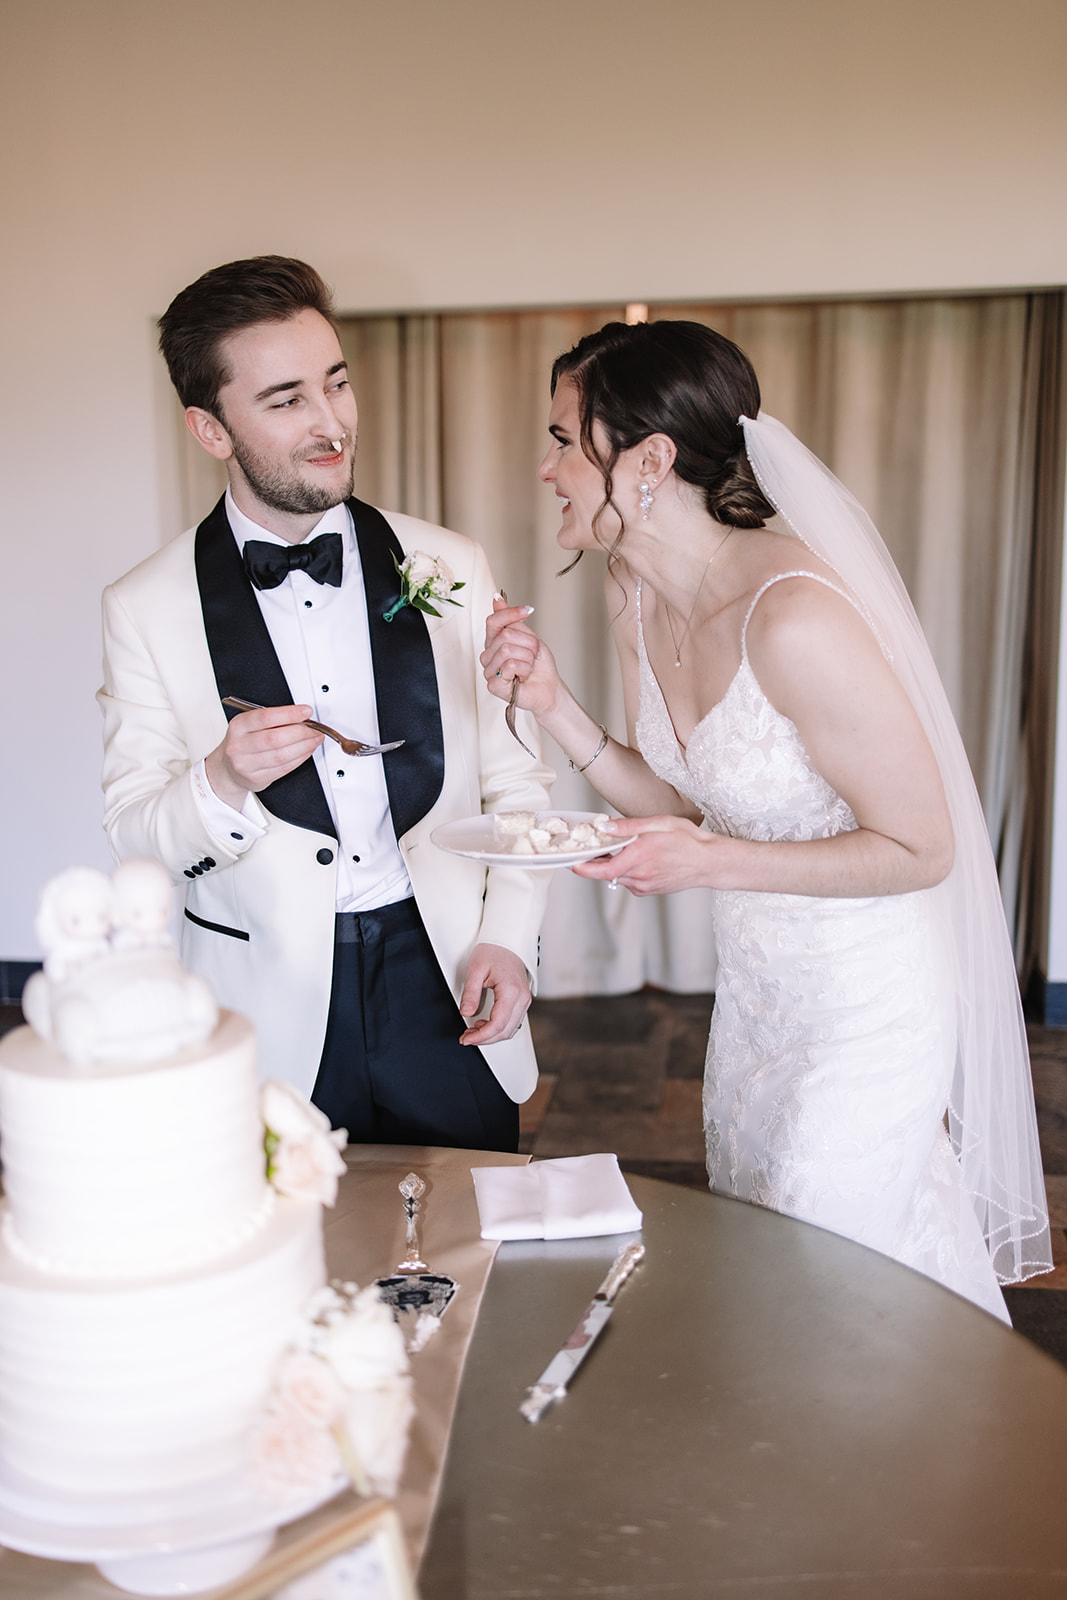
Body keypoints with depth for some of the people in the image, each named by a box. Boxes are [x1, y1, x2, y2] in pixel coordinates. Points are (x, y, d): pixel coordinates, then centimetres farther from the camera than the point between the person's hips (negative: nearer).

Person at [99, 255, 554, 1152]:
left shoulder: (450, 570, 1)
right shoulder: (146, 610, -3)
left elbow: (515, 782, 6)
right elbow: (133, 836, -2)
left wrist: (509, 937, -5)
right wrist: (221, 782, -22)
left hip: (445, 986, 2)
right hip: (273, 1009, -1)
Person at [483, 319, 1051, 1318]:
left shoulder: (794, 618, -31)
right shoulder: (633, 593, -5)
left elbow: (920, 848, -22)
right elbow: (676, 798, 2)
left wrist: (714, 864, -30)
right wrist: (551, 703, -11)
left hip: (864, 1007, -8)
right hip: (752, 990, 8)